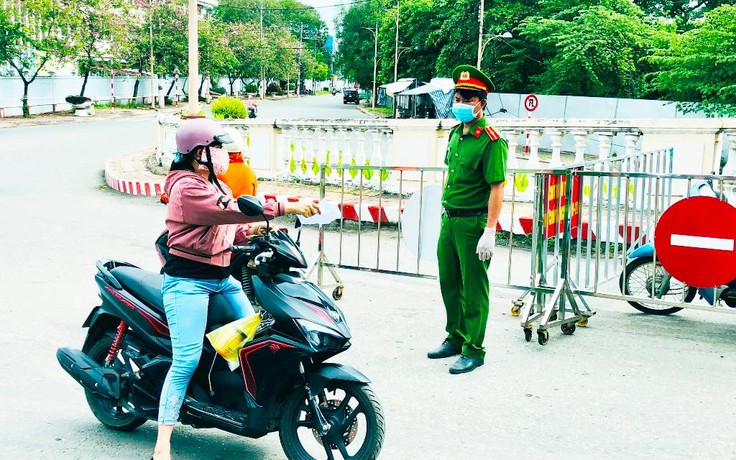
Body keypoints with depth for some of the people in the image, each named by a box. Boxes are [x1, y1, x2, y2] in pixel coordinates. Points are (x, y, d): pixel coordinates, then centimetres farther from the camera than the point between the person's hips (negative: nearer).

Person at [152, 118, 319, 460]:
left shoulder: (215, 186, 14)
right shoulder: (186, 188, -16)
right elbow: (233, 210, -26)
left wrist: (250, 231, -6)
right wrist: (286, 207, -28)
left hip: (222, 278, 9)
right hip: (188, 281, -9)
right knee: (186, 360, -14)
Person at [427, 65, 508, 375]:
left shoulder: (491, 140, -14)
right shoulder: (456, 133, 12)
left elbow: (496, 188, -18)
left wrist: (489, 232, -22)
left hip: (473, 223, -8)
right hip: (449, 220, 8)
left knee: (474, 288, 0)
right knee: (449, 283, 17)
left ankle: (473, 350, 9)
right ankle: (455, 338, 32)